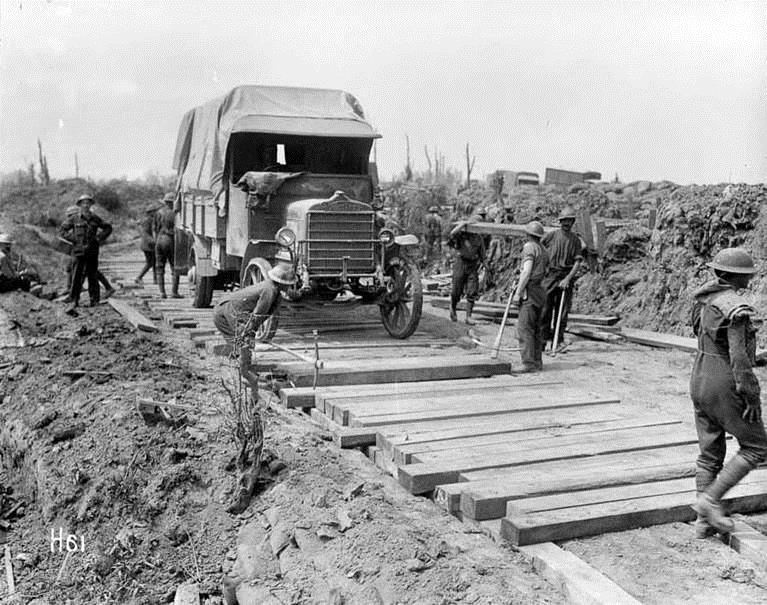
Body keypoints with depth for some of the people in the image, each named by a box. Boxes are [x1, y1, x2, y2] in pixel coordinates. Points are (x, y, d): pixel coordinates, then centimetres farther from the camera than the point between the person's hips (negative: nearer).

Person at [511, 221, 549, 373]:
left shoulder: (529, 247, -9)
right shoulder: (544, 251, 17)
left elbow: (527, 272, -18)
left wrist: (518, 293, -17)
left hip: (529, 292, -9)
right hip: (540, 291, 9)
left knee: (525, 329, -10)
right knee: (536, 329, 12)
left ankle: (529, 363, -13)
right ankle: (537, 361, 15)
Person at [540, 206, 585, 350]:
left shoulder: (576, 240, 4)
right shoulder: (551, 236, 2)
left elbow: (577, 262, -2)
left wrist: (568, 279, -13)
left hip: (566, 278, 1)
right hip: (549, 275, -1)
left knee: (562, 311, 3)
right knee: (545, 308, -2)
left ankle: (559, 341, 11)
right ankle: (544, 338, 8)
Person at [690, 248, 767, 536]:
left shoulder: (704, 297, 6)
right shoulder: (736, 308, -20)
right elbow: (739, 358, -22)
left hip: (700, 379, 8)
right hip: (726, 385, -8)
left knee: (710, 453, 14)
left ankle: (704, 521, 19)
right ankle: (710, 499, 3)